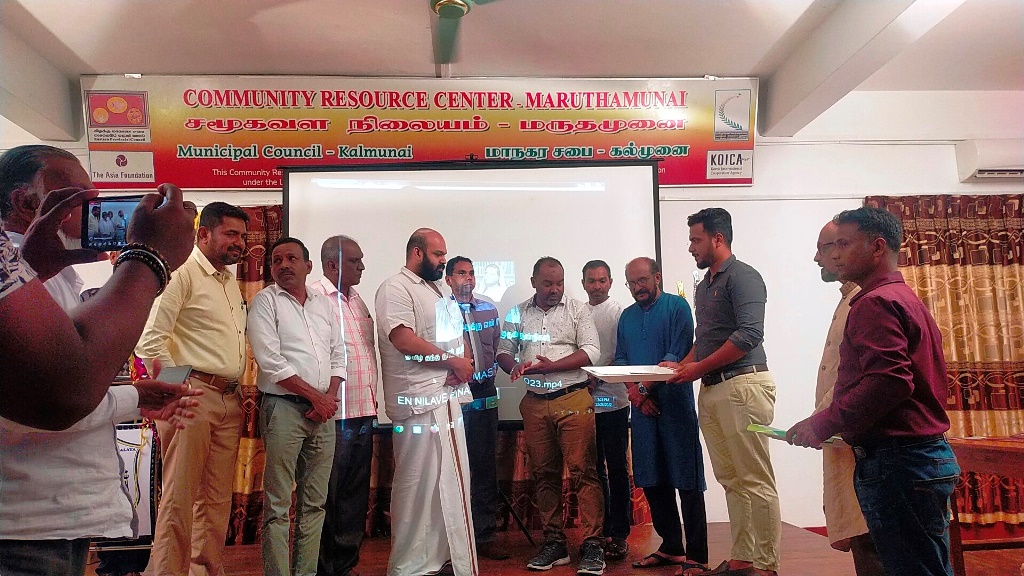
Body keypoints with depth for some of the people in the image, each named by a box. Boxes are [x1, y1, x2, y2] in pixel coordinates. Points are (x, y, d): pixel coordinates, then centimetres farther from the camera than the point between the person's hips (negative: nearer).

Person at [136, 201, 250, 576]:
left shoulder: (231, 281, 19)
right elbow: (149, 341, -13)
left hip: (229, 400, 8)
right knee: (180, 497, -3)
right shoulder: (181, 274, -6)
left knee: (217, 499, 12)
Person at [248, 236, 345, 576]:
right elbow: (270, 360, -10)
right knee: (278, 504, -2)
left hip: (323, 410, 5)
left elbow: (339, 354, 14)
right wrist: (314, 395, -11)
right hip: (284, 408, -5)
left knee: (315, 502, 10)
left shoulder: (324, 304, 15)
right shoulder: (265, 301, 0)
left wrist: (331, 396, -2)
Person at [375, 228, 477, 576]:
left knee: (451, 481, 13)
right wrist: (453, 361, -13)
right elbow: (404, 339, -21)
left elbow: (456, 336, 22)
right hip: (420, 402, -9)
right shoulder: (396, 288, -9)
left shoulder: (435, 290, 20)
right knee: (419, 484, -3)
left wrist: (461, 367, 0)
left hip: (448, 398, 9)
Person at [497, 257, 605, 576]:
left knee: (583, 471, -7)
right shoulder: (518, 314, 12)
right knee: (544, 474, 8)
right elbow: (504, 351, 11)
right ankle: (554, 543, 18)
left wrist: (550, 366, -15)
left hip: (573, 399, -3)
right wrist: (515, 366, -13)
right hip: (535, 403, 4)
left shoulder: (577, 309, 3)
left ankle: (592, 545, -1)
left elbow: (591, 351, -6)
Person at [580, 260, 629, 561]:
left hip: (612, 401, -4)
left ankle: (619, 533, 11)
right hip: (585, 400, 4)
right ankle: (601, 529, 22)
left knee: (617, 469, 3)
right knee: (594, 468, 11)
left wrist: (597, 377, -17)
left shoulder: (619, 313, -1)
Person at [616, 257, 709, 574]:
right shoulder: (627, 316, 15)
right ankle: (670, 547, 23)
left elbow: (677, 355, -13)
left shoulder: (676, 306, -3)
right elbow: (620, 360, 11)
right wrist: (635, 393, -6)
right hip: (642, 406, 6)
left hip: (674, 403, -6)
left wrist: (644, 387, -17)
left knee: (687, 481, -3)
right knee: (652, 480, 10)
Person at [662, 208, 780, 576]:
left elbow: (750, 333, -18)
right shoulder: (704, 286, 20)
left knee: (754, 481, -4)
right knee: (731, 481, 10)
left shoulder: (742, 276, -6)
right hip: (711, 390, 9)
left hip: (743, 385, -8)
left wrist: (698, 368, -14)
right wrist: (681, 366, 9)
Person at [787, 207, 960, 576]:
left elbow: (888, 381, -26)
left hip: (895, 462, -10)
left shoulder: (876, 302, -13)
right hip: (928, 453, 10)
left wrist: (823, 424, -16)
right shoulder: (908, 300, 20)